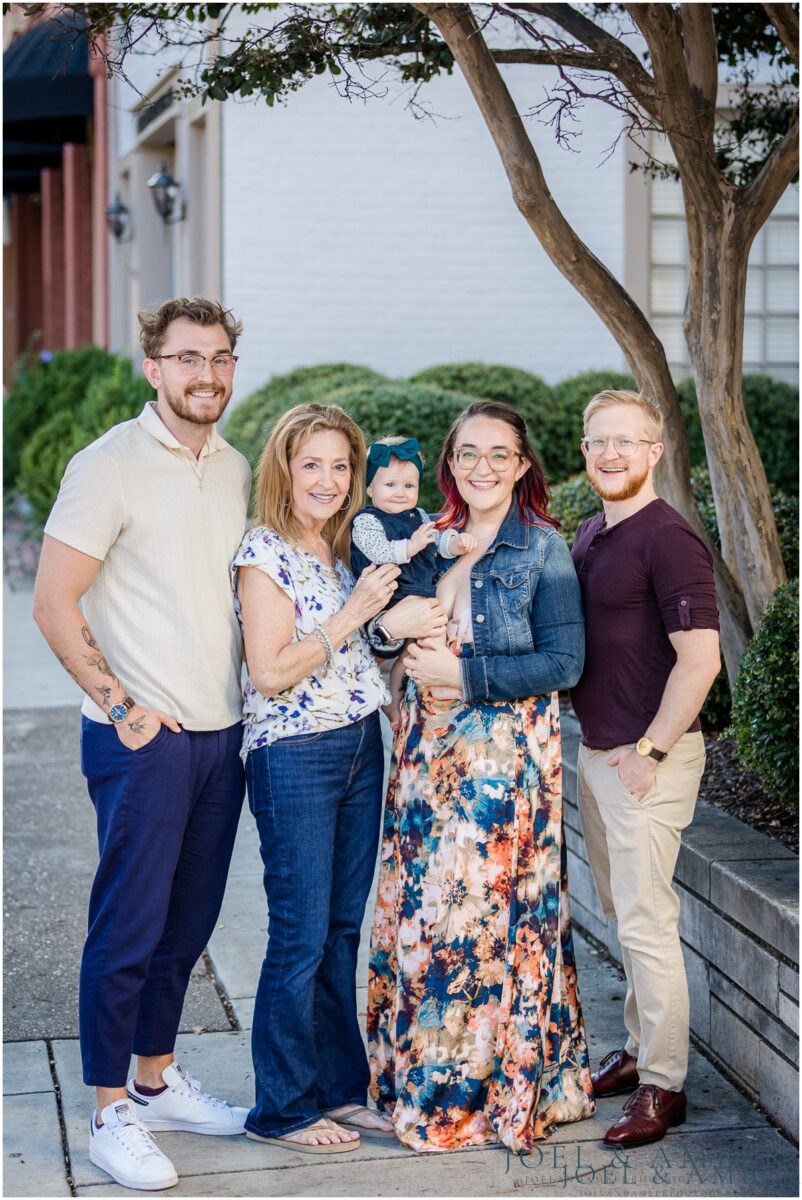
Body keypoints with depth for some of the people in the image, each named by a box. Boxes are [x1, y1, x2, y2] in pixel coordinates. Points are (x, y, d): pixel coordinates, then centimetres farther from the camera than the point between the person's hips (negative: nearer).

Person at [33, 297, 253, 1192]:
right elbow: (54, 602, -12)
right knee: (128, 926, -1)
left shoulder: (236, 470, 11)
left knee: (187, 923, 15)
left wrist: (248, 692, 11)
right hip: (143, 739, -6)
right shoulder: (112, 465, -10)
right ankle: (111, 1115, 11)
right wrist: (122, 706, -13)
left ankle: (158, 1080, 30)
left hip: (221, 736, 7)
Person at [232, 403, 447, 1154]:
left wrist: (397, 617, -2)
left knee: (343, 928, 14)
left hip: (361, 749, 8)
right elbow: (270, 671, -18)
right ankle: (282, 1108, 12)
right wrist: (355, 615, -16)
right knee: (301, 937, -1)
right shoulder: (266, 551, -11)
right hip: (294, 757, -8)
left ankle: (340, 1087, 25)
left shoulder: (343, 548, 12)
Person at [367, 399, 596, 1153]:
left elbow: (564, 663, -11)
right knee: (420, 907, 7)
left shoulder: (542, 549, -6)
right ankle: (420, 1075, 22)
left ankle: (487, 1089, 12)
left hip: (506, 751, -5)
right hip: (429, 751, 6)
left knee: (486, 912, -4)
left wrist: (462, 674, -15)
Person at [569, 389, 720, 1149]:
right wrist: (600, 746, 13)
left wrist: (649, 751, -18)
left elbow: (700, 659, -20)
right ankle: (639, 1049, 30)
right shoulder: (587, 536, 12)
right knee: (622, 912, 17)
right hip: (596, 751, 9)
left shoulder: (668, 540, -16)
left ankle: (663, 1085, 4)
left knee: (646, 921, -5)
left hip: (648, 759, -9)